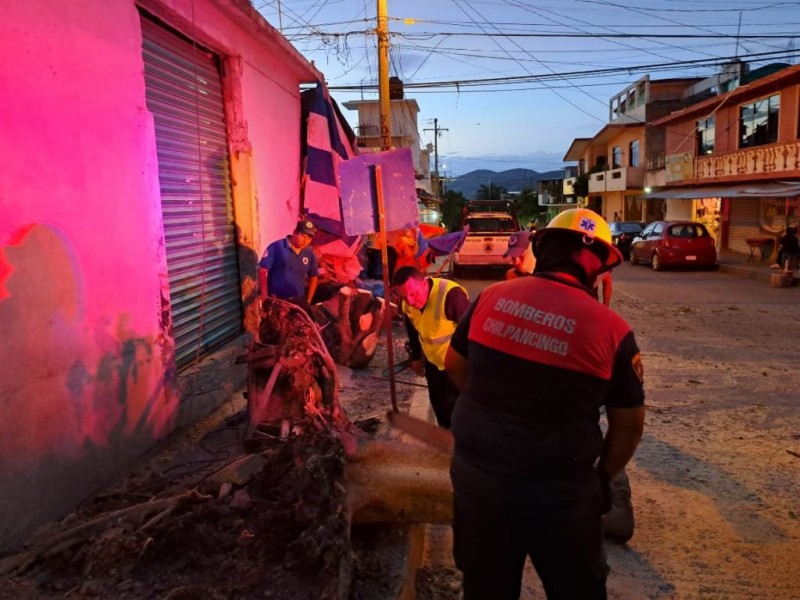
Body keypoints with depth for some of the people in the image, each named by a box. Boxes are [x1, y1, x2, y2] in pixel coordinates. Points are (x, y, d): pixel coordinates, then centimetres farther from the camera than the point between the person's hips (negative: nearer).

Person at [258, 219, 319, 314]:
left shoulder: (310, 254, 7)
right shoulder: (276, 247, -8)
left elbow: (313, 278, 18)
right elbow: (262, 270, -11)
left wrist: (308, 301, 13)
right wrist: (265, 297, -16)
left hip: (299, 301, 5)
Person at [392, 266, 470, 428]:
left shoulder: (451, 295, -33)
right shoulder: (407, 303, -10)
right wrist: (416, 357, 17)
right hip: (433, 362, 7)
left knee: (455, 407, -1)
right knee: (439, 405, 21)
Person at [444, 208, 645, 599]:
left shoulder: (491, 297, -7)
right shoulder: (611, 329, -14)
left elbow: (454, 367, 8)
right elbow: (629, 426, -4)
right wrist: (602, 477, 13)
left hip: (475, 473, 3)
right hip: (559, 490, -2)